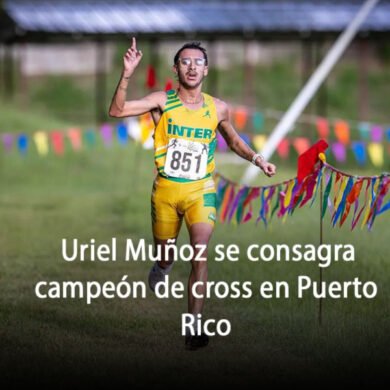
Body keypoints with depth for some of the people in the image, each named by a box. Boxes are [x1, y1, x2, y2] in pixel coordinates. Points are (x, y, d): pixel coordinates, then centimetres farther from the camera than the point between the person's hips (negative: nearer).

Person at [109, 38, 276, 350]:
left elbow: (234, 140, 19)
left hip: (200, 190, 0)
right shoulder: (163, 102, -7)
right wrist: (127, 76, -31)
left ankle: (194, 326, -19)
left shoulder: (217, 109, 0)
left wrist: (256, 159, 2)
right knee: (165, 254, 14)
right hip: (166, 190, 0)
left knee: (201, 252, -20)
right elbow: (117, 111, -18)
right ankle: (163, 266, 55)